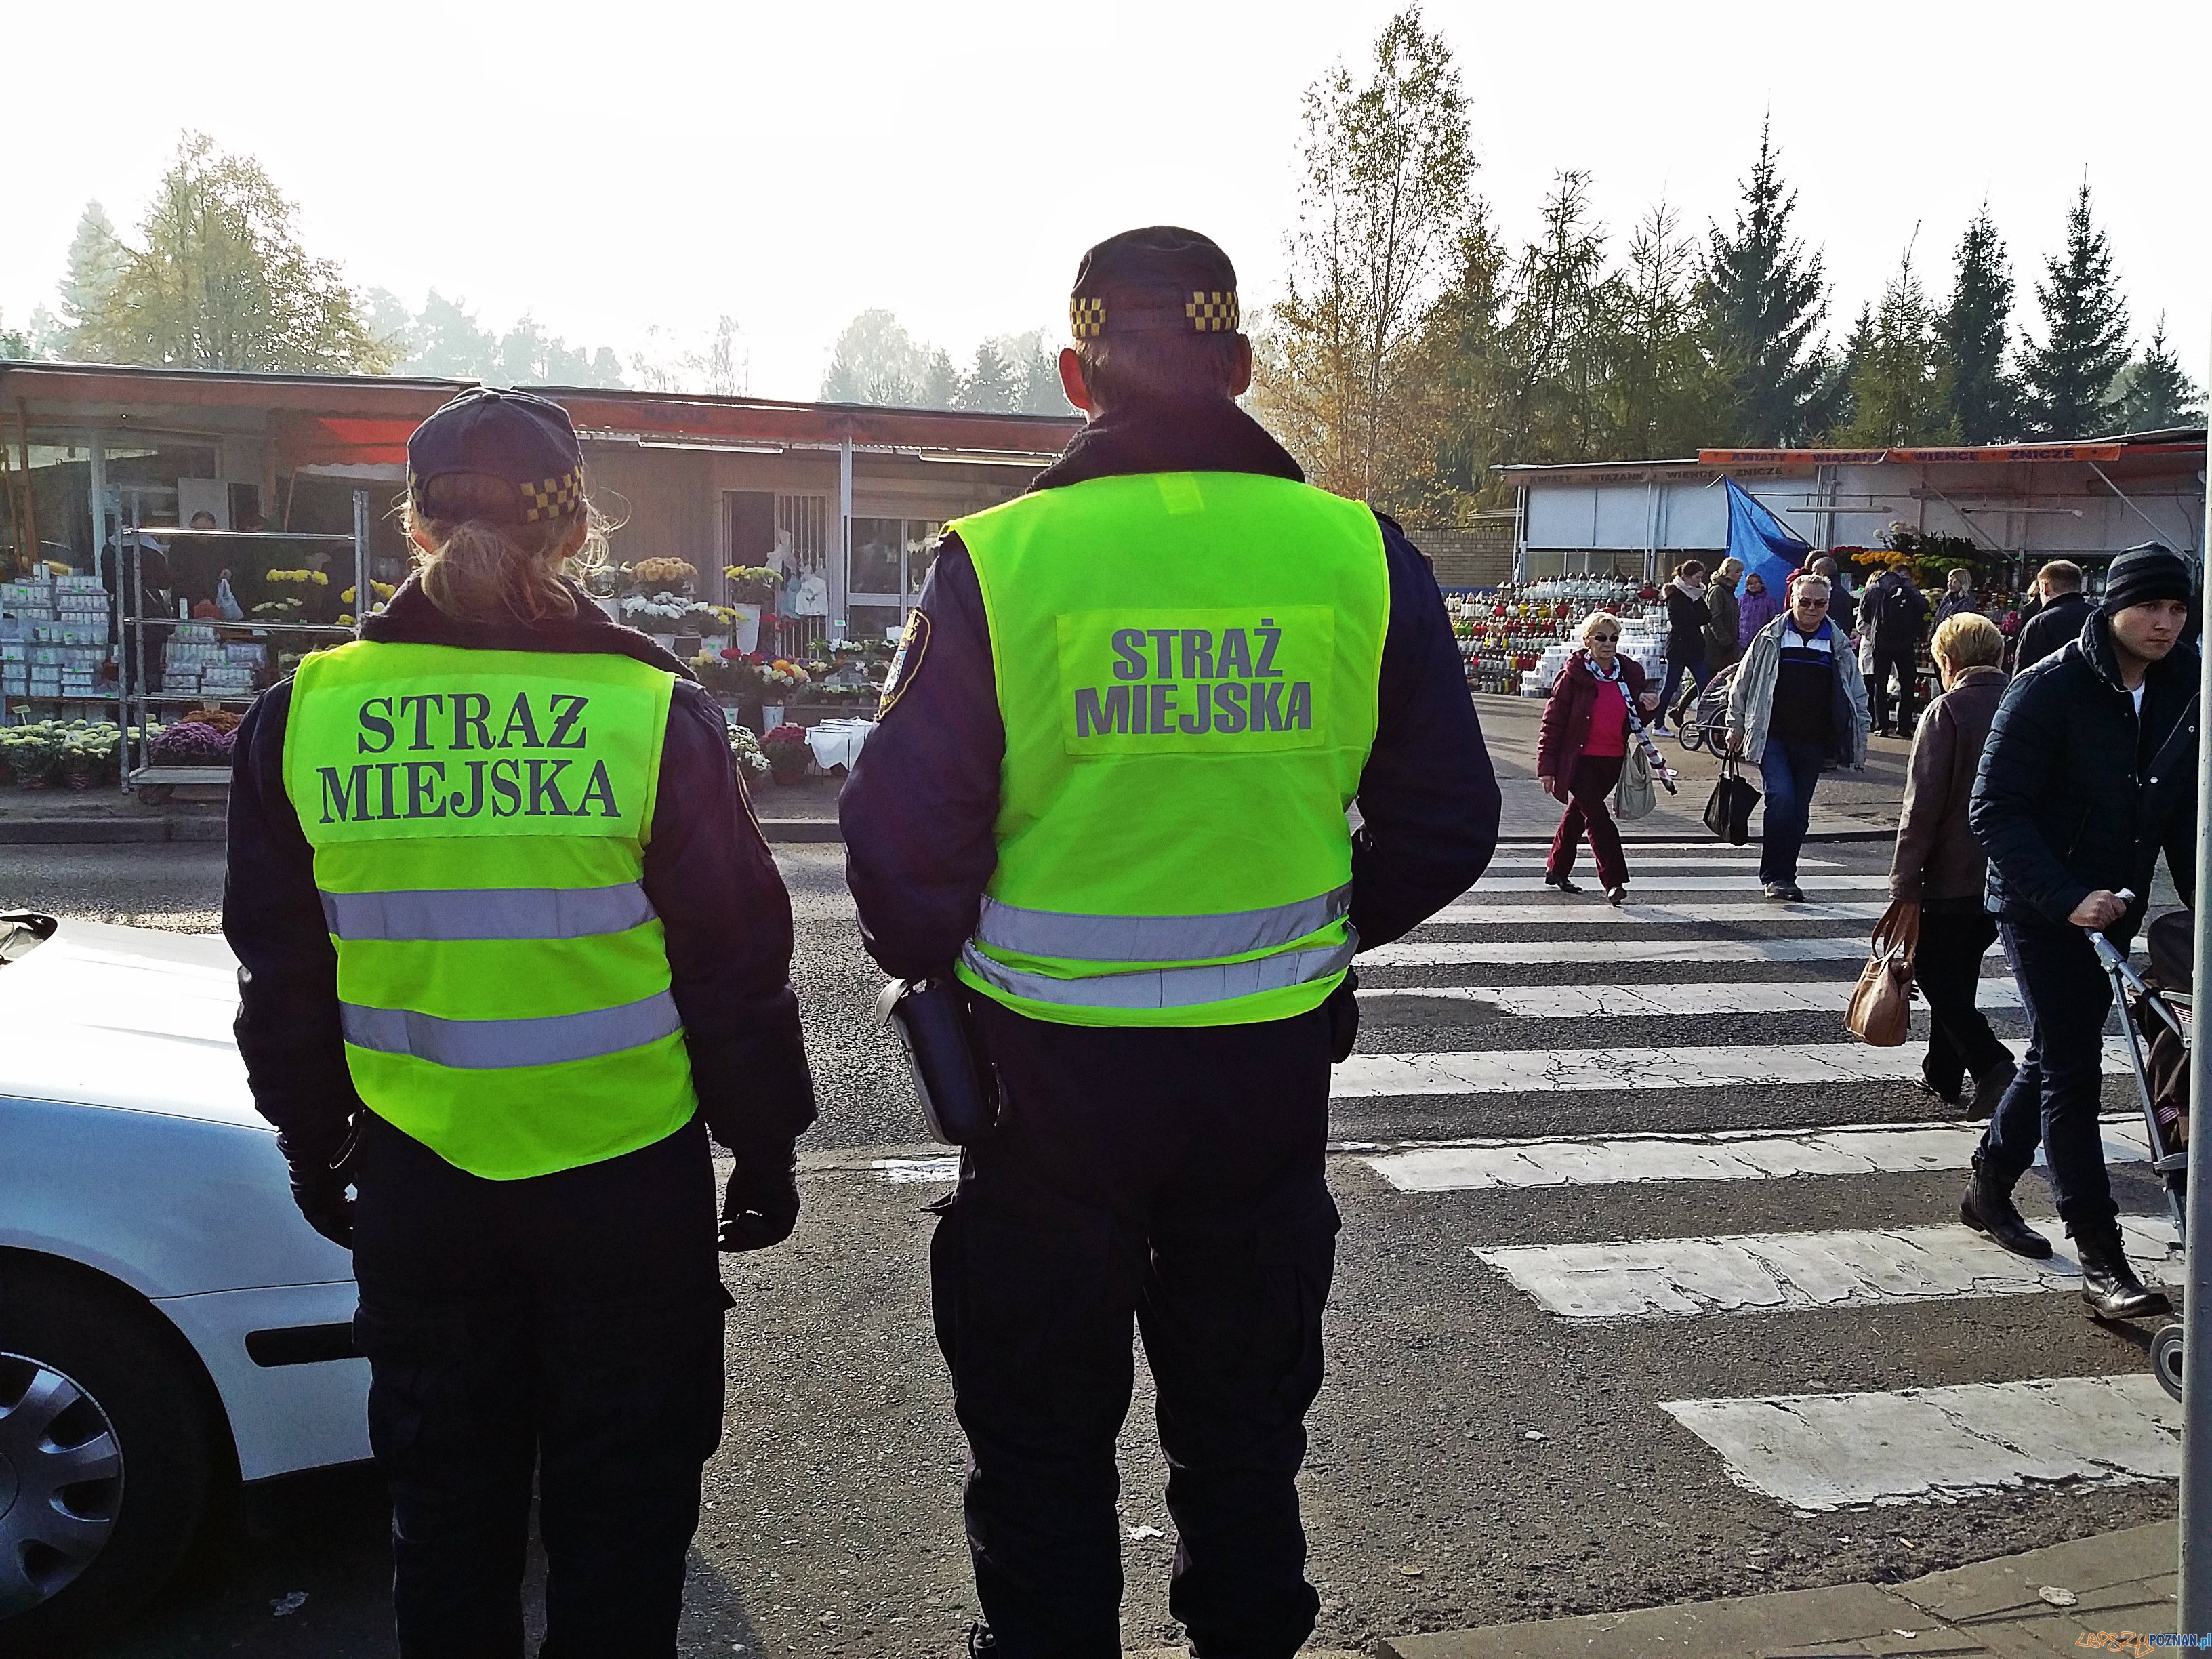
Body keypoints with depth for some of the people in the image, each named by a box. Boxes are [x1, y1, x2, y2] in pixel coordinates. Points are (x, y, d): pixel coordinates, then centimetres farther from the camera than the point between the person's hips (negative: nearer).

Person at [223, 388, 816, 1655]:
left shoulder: (303, 713, -4)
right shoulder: (655, 711, -12)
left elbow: (279, 975, 5)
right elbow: (738, 964, -7)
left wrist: (314, 1144, 18)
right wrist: (766, 1145, 5)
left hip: (418, 1181, 3)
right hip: (627, 1172, -2)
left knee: (447, 1500, 20)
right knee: (620, 1504, 13)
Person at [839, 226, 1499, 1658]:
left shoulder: (999, 561, -13)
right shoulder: (1360, 556, -5)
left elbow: (905, 837, -11)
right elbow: (1448, 825, 1)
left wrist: (934, 966, 10)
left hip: (1051, 1065, -2)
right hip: (1273, 1065, 3)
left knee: (1043, 1446, 17)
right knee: (1244, 1435, 22)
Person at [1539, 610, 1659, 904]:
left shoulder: (1630, 672, 5)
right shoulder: (1574, 675, -11)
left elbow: (1634, 720, 18)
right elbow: (1553, 720, -9)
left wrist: (1645, 704, -6)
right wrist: (1547, 767, -12)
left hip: (1613, 761, 5)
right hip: (1579, 760, -5)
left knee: (1579, 812, 18)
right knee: (1598, 816, -13)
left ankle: (1557, 869, 33)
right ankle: (1614, 882, -9)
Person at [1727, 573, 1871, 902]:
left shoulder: (1839, 645, 8)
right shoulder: (1771, 638, 1)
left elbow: (1857, 696, 16)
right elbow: (1743, 684, 8)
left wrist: (1860, 739, 12)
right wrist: (1736, 726, 7)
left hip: (1812, 742, 3)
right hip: (1773, 737, -3)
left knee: (1799, 810, 7)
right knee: (1781, 798, -18)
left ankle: (1783, 876, 18)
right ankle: (1775, 876, -10)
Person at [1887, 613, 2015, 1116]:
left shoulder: (1947, 712, -13)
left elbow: (1922, 806, -16)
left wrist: (1904, 883, -12)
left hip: (1953, 875, -6)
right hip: (2008, 875, 6)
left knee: (1936, 975, 4)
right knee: (1959, 974, 18)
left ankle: (1992, 1064, -11)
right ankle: (1944, 1075, 26)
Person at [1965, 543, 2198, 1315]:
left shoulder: (2186, 693, 1)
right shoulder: (2050, 688, -16)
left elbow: (2187, 812, 8)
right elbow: (1995, 811, -18)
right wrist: (2066, 897, -27)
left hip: (2114, 905, 6)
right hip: (2041, 905, -6)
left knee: (2057, 1054, 17)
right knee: (2073, 1068, -9)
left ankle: (1989, 1189, 36)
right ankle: (2101, 1262, -7)